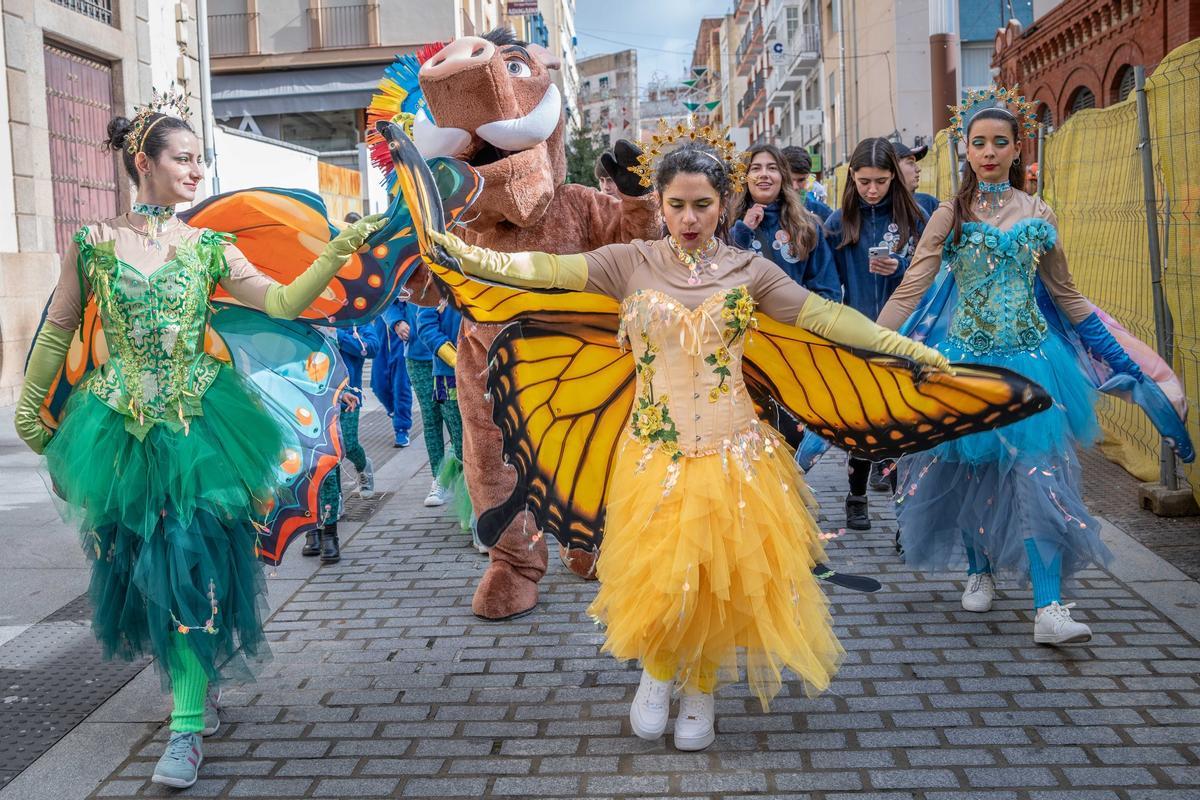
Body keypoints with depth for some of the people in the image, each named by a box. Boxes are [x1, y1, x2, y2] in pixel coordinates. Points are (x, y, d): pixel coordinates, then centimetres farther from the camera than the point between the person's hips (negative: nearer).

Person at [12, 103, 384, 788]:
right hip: (122, 426, 1)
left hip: (197, 423, -1)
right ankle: (187, 674, 35)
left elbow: (282, 303, -5)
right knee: (138, 558, 10)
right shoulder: (93, 242, 1)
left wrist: (336, 254, -16)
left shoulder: (208, 247, 2)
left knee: (192, 559, -5)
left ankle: (189, 726, 1)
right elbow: (57, 332, 9)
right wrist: (29, 405, 12)